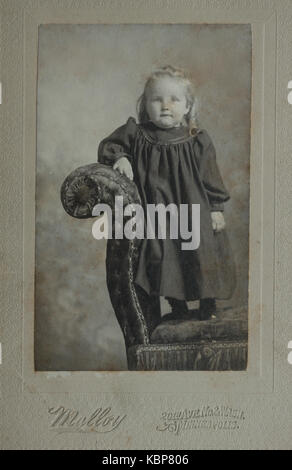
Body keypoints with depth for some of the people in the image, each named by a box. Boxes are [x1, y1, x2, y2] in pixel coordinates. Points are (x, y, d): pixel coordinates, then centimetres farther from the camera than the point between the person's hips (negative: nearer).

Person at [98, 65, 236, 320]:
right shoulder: (137, 135, -4)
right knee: (164, 260, 9)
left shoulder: (197, 141, -4)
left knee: (201, 259, 5)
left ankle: (209, 306, 28)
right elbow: (109, 145, 6)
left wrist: (216, 208, -1)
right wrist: (119, 158, -14)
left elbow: (210, 177, 0)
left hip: (193, 209, 0)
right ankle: (178, 308, 30)